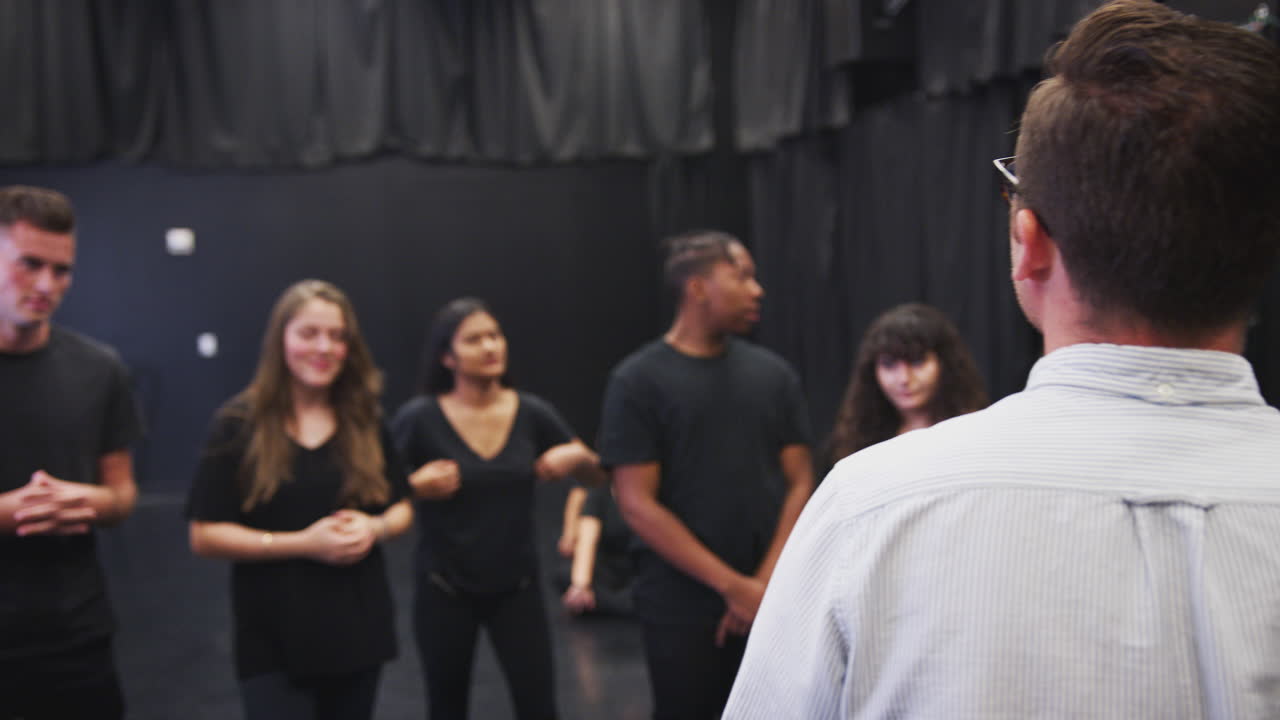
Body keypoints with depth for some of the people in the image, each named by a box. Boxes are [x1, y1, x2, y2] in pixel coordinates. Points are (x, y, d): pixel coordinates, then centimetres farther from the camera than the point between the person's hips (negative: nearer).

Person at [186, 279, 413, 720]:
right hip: (275, 642, -4)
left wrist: (374, 528, -11)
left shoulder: (365, 422, 5)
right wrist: (303, 543, -19)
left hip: (358, 628, 4)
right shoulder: (239, 424, -7)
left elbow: (402, 509, 12)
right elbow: (204, 536, -10)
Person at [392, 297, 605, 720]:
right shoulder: (420, 418, -11)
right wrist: (417, 486, -22)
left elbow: (596, 475, 7)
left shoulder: (533, 413, -3)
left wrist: (577, 458, -14)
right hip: (444, 592, -1)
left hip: (517, 588, 2)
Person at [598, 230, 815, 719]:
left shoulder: (773, 373, 6)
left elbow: (799, 483, 6)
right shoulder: (638, 381, -5)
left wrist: (766, 581, -7)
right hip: (682, 608, -3)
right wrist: (732, 586, -13)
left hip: (771, 603, 3)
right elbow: (637, 505, -10)